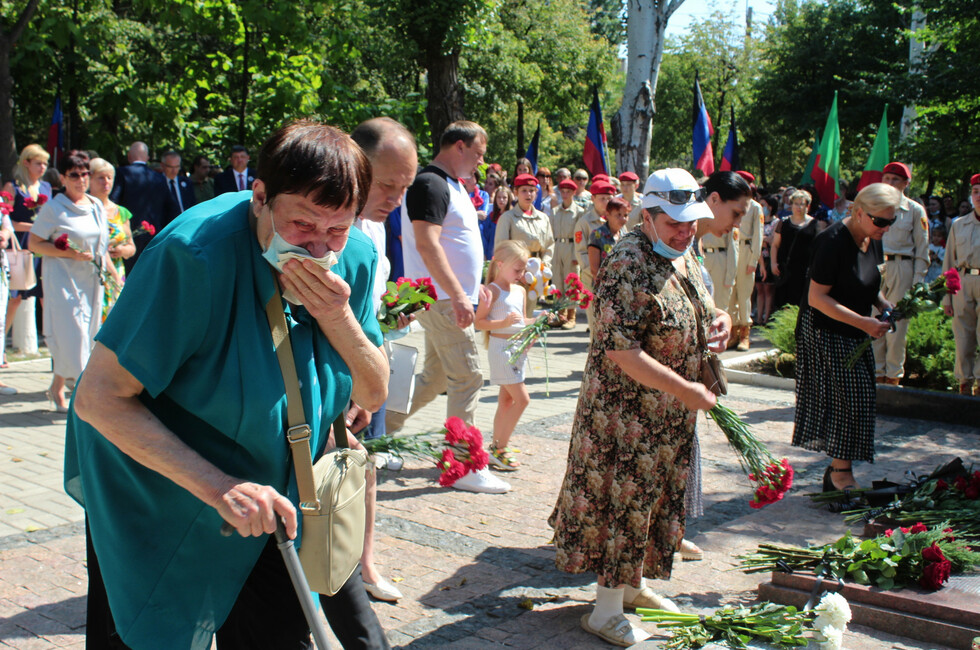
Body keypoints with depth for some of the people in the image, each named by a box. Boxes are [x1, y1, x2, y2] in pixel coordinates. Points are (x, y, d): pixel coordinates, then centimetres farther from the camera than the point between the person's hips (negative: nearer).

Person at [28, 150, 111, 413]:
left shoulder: (97, 206, 12)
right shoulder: (53, 208, -6)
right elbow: (33, 244, -8)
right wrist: (70, 253, -17)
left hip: (91, 282, 6)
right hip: (63, 281, -6)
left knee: (86, 338, 7)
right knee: (70, 336, -9)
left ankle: (57, 388, 20)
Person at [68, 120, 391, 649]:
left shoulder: (354, 259, -11)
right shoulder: (196, 253, -29)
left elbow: (373, 395, -4)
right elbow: (98, 399, -28)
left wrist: (338, 318, -24)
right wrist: (217, 486, -35)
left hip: (271, 502, 5)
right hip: (158, 507, -5)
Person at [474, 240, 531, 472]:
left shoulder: (520, 290, 13)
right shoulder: (492, 291, -12)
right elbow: (478, 322, -16)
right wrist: (504, 323, -27)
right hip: (501, 347, -8)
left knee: (506, 400, 12)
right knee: (522, 399, -11)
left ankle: (495, 447, 21)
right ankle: (499, 449, -2)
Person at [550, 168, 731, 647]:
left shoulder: (684, 257, 8)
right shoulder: (628, 265, -22)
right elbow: (622, 352, -27)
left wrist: (718, 320, 0)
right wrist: (685, 389, -24)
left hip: (672, 413, 9)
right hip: (626, 409, -9)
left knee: (657, 497, 18)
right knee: (624, 498, 0)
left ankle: (633, 585, 35)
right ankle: (606, 610, 13)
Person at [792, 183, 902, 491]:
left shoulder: (871, 241, 6)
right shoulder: (833, 242, -21)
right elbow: (817, 297, -22)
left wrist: (884, 304, 0)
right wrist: (863, 322, -26)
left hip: (855, 336, 9)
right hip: (826, 332, -9)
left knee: (856, 401, 10)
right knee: (848, 398, -10)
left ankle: (837, 470, 20)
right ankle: (841, 471, 3)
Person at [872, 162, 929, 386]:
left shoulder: (915, 211, 2)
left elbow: (922, 250, 3)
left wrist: (918, 281, -3)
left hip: (902, 269, -2)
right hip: (875, 267, 2)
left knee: (897, 324, 0)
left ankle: (894, 375, 10)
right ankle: (876, 373, 11)